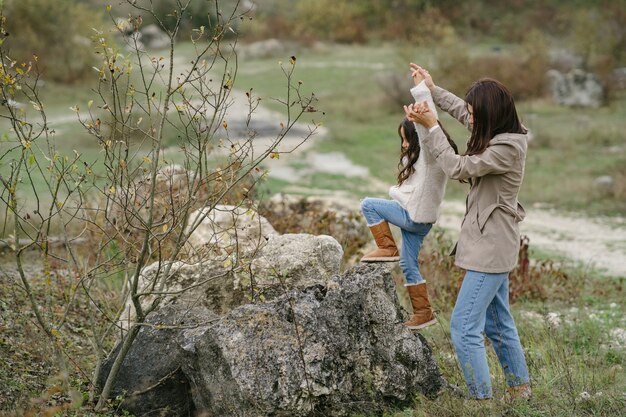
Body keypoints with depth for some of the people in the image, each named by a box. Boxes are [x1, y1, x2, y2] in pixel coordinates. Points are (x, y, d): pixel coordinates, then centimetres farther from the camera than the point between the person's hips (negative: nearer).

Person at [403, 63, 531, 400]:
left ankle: (482, 399, -6)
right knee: (498, 324, 20)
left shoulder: (507, 148, -22)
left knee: (464, 328, -10)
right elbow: (462, 111, 23)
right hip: (492, 245, 10)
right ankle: (520, 388, 32)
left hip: (490, 249, -10)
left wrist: (430, 126, -14)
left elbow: (458, 168, -19)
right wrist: (433, 89, 27)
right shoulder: (502, 135, 6)